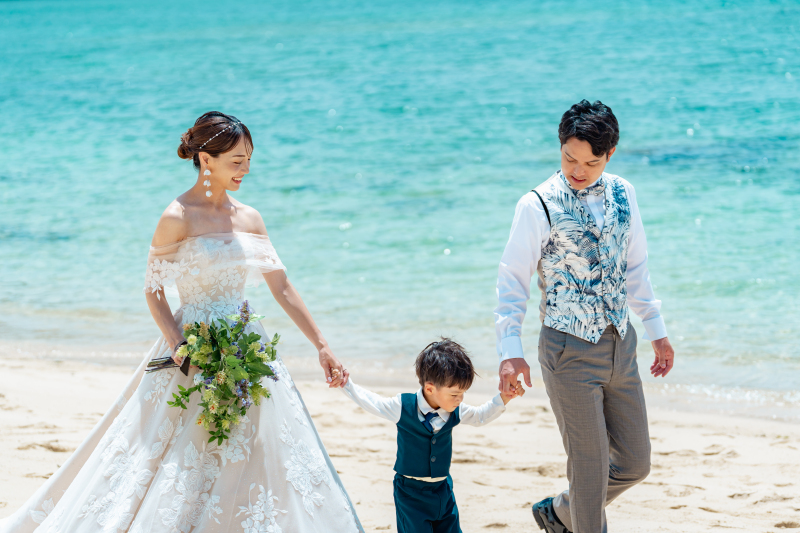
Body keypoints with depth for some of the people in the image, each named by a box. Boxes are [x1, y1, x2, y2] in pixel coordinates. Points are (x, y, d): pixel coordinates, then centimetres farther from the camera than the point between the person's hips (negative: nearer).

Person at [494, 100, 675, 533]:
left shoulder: (622, 194, 5)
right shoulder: (538, 205, -11)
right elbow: (512, 278, -9)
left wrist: (656, 330, 18)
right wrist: (510, 350, -18)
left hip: (620, 345, 6)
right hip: (569, 351, -6)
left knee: (634, 462, 11)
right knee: (590, 466, -2)